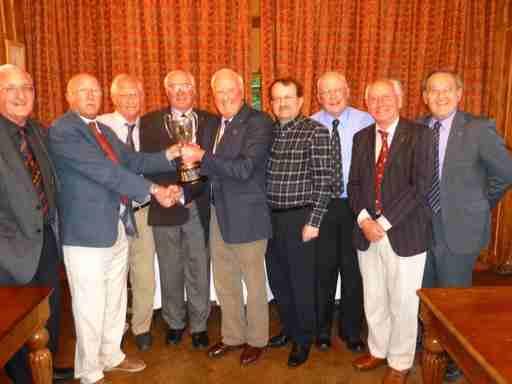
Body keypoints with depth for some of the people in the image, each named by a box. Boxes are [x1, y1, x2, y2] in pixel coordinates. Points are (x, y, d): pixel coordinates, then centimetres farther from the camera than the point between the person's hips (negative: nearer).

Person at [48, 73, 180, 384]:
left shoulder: (104, 130, 15)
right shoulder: (62, 130, -13)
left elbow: (132, 161, 9)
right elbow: (104, 170, -23)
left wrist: (169, 155, -5)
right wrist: (153, 190, -26)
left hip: (118, 227, 8)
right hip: (88, 231, -8)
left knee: (116, 299, 20)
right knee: (90, 306, 5)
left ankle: (112, 355, 39)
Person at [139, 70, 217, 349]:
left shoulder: (211, 122, 6)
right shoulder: (150, 122, 3)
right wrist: (169, 192, -18)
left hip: (199, 208, 0)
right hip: (166, 207, 0)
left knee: (199, 271, 7)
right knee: (170, 273, 12)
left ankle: (199, 325, 25)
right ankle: (174, 323, 32)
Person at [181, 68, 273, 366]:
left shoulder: (259, 122, -12)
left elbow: (244, 168, -24)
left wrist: (202, 156, -22)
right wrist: (195, 160, -3)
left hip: (247, 215, -7)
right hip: (219, 213, 7)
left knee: (254, 282, 10)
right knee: (224, 282, 17)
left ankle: (256, 339, 30)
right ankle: (233, 336, 37)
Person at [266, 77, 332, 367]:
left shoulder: (316, 131, -9)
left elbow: (324, 180, -12)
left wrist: (314, 221, -16)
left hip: (299, 218, -5)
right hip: (270, 216, 6)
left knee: (301, 282, 6)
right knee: (277, 279, 17)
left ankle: (303, 339, 27)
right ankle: (289, 328, 38)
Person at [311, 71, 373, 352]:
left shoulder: (365, 122, -3)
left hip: (355, 205, -1)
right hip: (320, 205, 1)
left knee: (352, 269, 9)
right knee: (323, 269, 11)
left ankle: (351, 331, 30)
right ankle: (322, 329, 31)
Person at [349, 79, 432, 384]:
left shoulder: (419, 134, -5)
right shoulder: (362, 137, 10)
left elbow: (420, 186, -14)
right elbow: (354, 184, 8)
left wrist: (384, 222, -16)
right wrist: (364, 219, -9)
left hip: (404, 233, -4)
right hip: (367, 233, 4)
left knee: (403, 304, 8)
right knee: (373, 301, 16)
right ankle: (378, 351, 38)